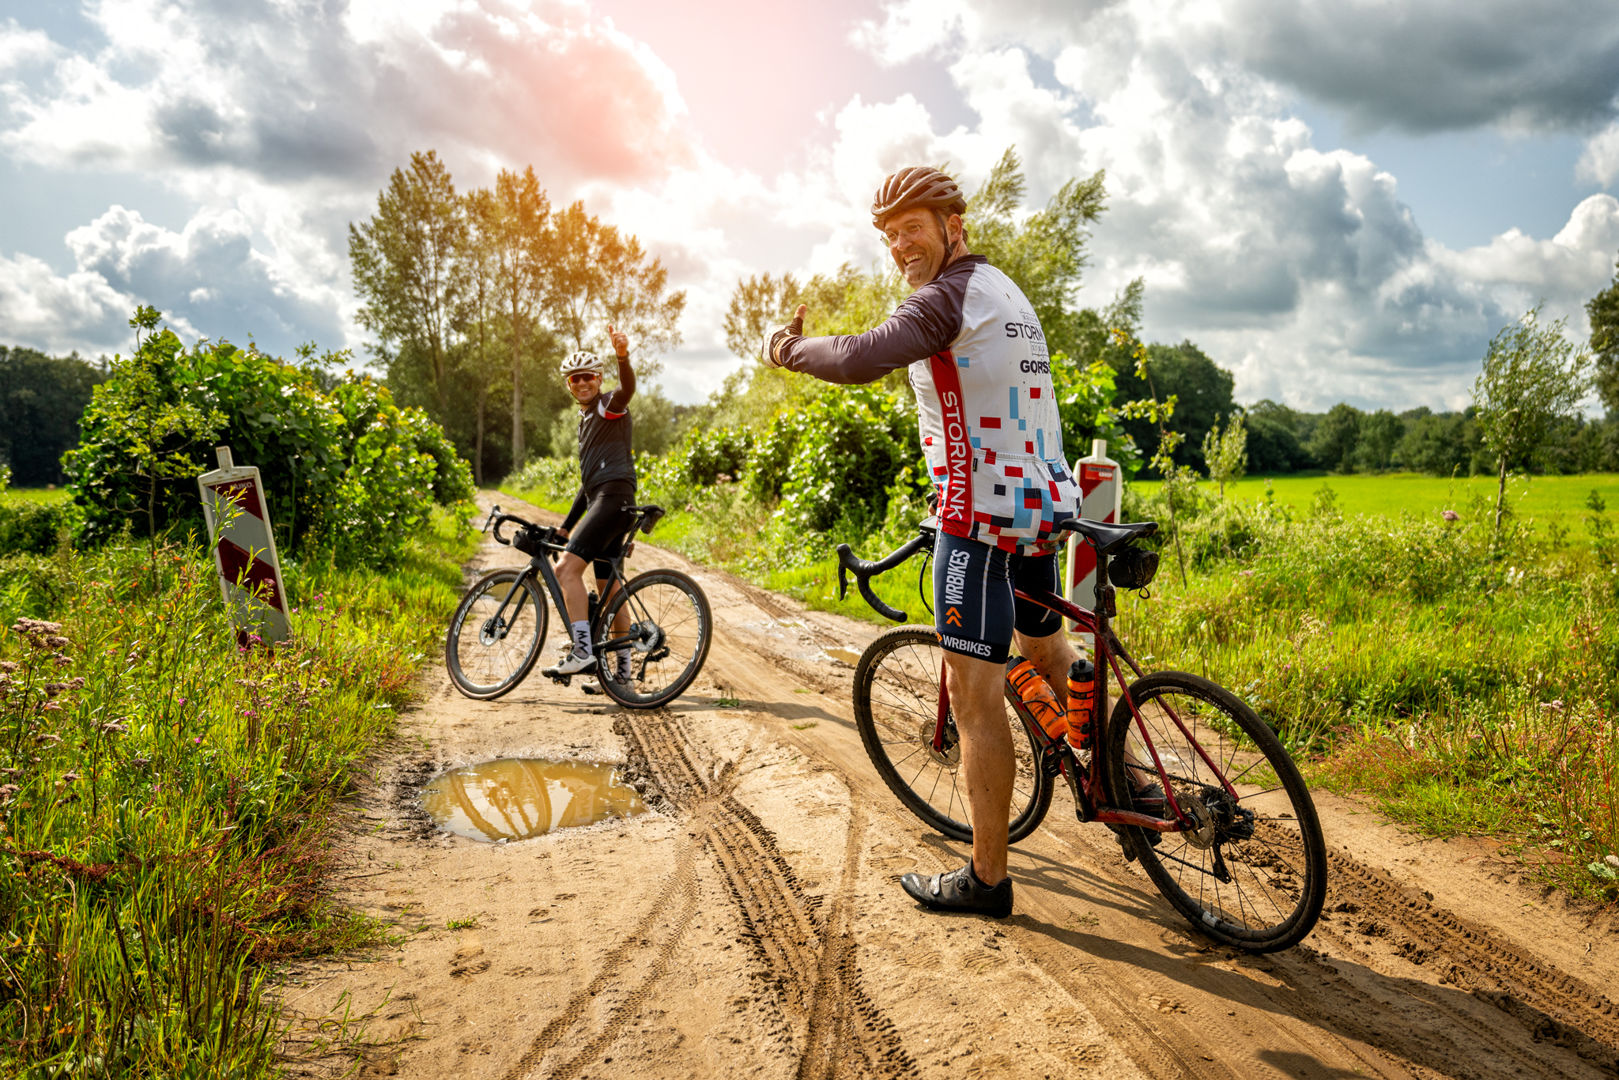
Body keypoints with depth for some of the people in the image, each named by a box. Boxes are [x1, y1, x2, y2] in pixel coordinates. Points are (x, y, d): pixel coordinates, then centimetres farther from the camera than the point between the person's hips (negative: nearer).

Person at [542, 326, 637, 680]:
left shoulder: (609, 406, 1)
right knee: (608, 589, 10)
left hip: (614, 498, -10)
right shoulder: (586, 419, 27)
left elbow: (627, 389, -26)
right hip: (601, 502, 10)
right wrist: (566, 526, 28)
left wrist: (623, 357, -46)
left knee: (567, 568, -19)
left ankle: (583, 652, -23)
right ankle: (622, 668, 16)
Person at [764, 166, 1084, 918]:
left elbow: (863, 359, -26)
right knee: (1049, 655, 27)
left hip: (982, 515, -10)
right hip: (1044, 503, 10)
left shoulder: (949, 296, -12)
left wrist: (787, 347, -10)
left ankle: (987, 878, 8)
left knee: (974, 697, -2)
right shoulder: (1005, 292, 19)